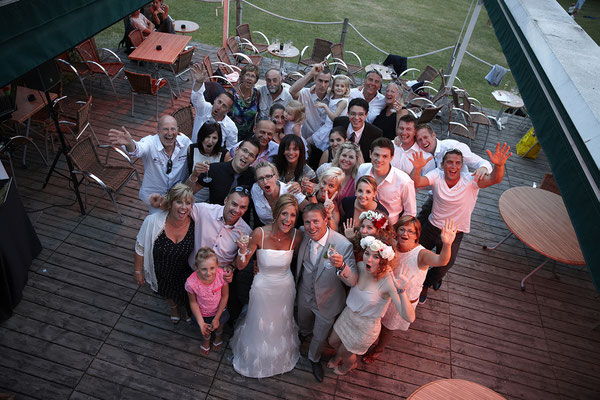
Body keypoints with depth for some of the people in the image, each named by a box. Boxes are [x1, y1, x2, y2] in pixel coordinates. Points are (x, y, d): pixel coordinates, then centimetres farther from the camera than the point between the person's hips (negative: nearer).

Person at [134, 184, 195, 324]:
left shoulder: (195, 223, -30)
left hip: (183, 274, 0)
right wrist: (137, 271, -7)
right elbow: (140, 248, -17)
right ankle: (173, 307, 70)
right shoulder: (152, 222, -35)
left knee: (184, 297, 30)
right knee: (167, 294, 33)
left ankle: (183, 308, 68)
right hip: (160, 274, 0)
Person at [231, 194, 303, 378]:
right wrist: (242, 251, -41)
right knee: (260, 326, 22)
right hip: (263, 287, -2)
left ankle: (280, 356, 62)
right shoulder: (259, 234, -28)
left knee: (282, 325, 28)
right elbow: (240, 266, -23)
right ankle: (257, 358, 56)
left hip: (285, 287, 2)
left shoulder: (297, 236, -22)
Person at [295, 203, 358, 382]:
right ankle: (304, 333, 72)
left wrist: (341, 266, -52)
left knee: (320, 336, 24)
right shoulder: (302, 235, -21)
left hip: (326, 302, -3)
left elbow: (353, 281, -33)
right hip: (304, 294, 4)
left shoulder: (344, 245, -35)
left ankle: (314, 358, 58)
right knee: (303, 324, 35)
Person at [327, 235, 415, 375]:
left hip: (366, 327, -4)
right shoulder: (361, 266, -21)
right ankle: (338, 356, 64)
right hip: (348, 315, 5)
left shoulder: (388, 282, -37)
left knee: (345, 353, 23)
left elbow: (409, 317, -39)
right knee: (333, 342, 28)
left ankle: (349, 365, 60)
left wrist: (401, 291, -54)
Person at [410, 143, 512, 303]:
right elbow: (415, 183, -32)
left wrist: (499, 165, -57)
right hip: (432, 227, 1)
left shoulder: (470, 181, -21)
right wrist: (417, 168, -53)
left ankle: (426, 284, 52)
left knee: (443, 266, 18)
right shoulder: (437, 176, -18)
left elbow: (495, 179, -36)